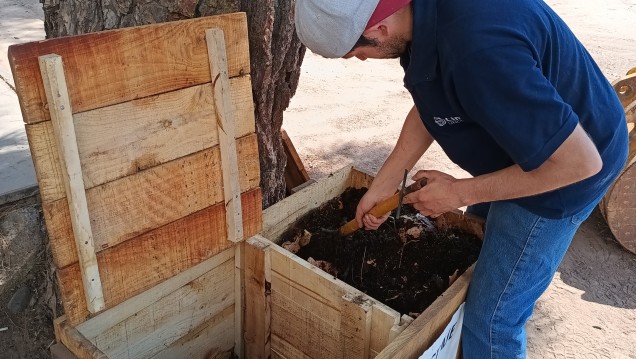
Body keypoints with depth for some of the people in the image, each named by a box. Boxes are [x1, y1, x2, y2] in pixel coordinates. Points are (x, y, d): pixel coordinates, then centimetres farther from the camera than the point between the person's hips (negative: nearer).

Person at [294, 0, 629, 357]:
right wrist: (383, 185, 3)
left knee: (492, 318, 1)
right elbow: (430, 106, 4)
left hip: (558, 170, -8)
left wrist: (460, 192, -22)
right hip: (521, 148, 9)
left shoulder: (479, 49, -41)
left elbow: (580, 162, -32)